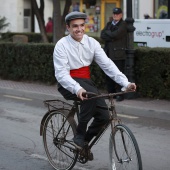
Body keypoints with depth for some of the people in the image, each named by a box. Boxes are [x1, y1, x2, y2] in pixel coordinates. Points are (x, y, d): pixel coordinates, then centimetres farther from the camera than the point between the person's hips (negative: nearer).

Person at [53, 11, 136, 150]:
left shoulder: (91, 42, 2)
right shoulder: (62, 45, -11)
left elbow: (107, 64, -5)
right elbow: (61, 74, -20)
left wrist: (125, 83, -18)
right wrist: (77, 89, -38)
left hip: (86, 81, 5)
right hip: (68, 85, -5)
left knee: (104, 116, -11)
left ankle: (84, 141, 14)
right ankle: (79, 136, -22)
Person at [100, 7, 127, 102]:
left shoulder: (123, 24, -1)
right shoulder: (109, 24, 18)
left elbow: (115, 34, -16)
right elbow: (102, 35, 7)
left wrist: (107, 32, 0)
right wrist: (111, 38, -9)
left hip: (118, 53, -6)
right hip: (108, 53, 6)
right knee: (108, 75, 6)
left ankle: (120, 94, -3)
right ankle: (111, 93, 14)